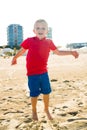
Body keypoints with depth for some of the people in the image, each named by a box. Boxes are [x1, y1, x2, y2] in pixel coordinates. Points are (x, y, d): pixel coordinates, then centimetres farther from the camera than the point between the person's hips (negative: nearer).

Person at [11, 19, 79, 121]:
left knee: (46, 92, 10)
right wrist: (15, 58, 19)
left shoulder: (49, 42, -1)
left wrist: (71, 52, 7)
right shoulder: (29, 41, -10)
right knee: (34, 94, 5)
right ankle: (34, 111, 30)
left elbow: (58, 52, 13)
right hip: (32, 74, -3)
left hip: (44, 73, 3)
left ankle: (46, 109, 34)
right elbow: (22, 50, 8)